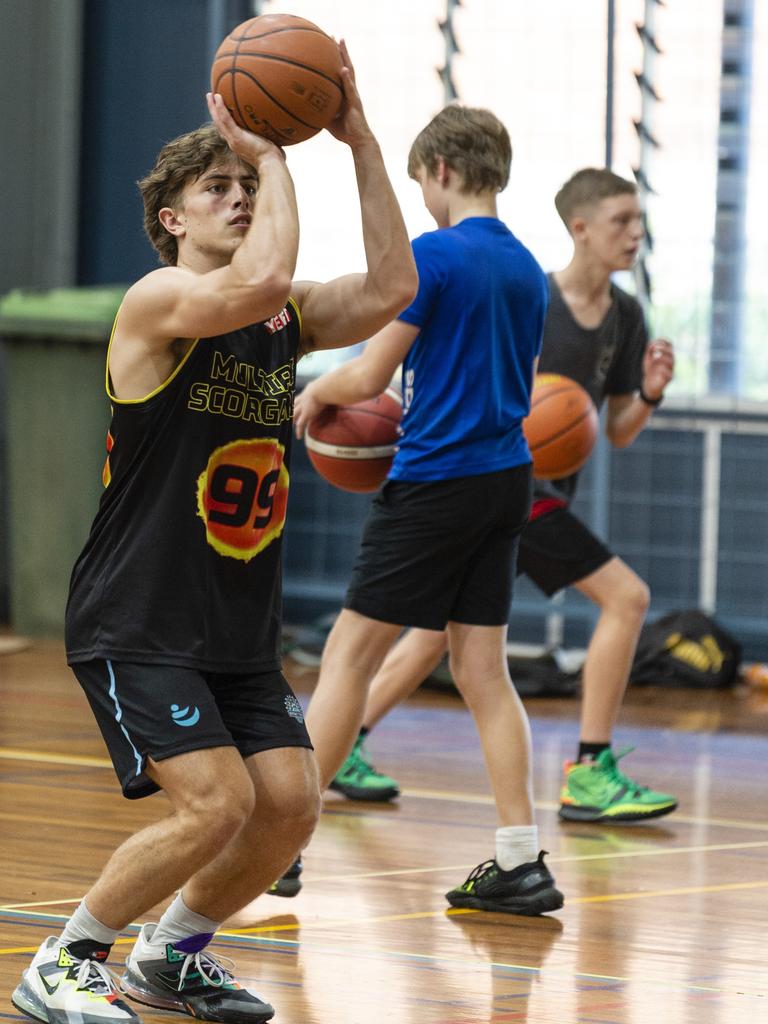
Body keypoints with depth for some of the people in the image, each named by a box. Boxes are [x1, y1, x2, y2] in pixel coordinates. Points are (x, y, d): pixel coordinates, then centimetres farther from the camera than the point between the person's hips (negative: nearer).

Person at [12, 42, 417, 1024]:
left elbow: (389, 289, -9)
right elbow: (259, 280, -33)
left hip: (240, 634, 7)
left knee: (290, 804, -1)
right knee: (217, 802, -18)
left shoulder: (286, 320, 8)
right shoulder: (156, 302, -13)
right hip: (135, 627, -7)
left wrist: (358, 143, -11)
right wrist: (269, 152, -21)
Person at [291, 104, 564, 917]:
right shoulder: (527, 269, 12)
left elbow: (368, 375, -13)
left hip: (434, 483, -7)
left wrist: (318, 391, 7)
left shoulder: (434, 255, -12)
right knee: (482, 672, 9)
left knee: (348, 654, -1)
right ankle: (519, 863, 5)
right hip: (507, 481, 7)